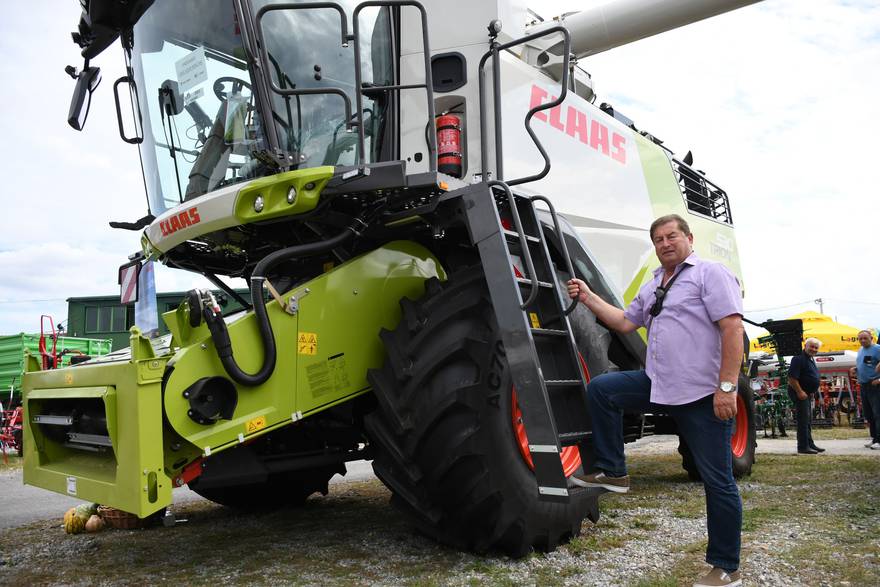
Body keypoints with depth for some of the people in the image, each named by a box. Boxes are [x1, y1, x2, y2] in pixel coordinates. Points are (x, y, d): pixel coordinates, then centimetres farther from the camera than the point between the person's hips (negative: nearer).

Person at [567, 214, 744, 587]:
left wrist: (727, 386, -22)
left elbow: (733, 328, -15)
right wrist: (588, 298, 19)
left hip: (704, 394, -7)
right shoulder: (652, 288, 18)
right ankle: (612, 472, 8)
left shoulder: (710, 274, -6)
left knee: (718, 482, 1)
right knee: (600, 388, -1)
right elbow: (624, 322, 25)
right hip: (658, 385, 7)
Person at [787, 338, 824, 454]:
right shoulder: (799, 358, -18)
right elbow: (792, 377, -24)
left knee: (808, 421, 17)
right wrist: (800, 392, -26)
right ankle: (803, 447, -6)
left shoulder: (811, 359, 15)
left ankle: (810, 444, 26)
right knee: (803, 420, -9)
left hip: (808, 394, 10)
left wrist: (811, 392, 19)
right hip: (800, 393, -10)